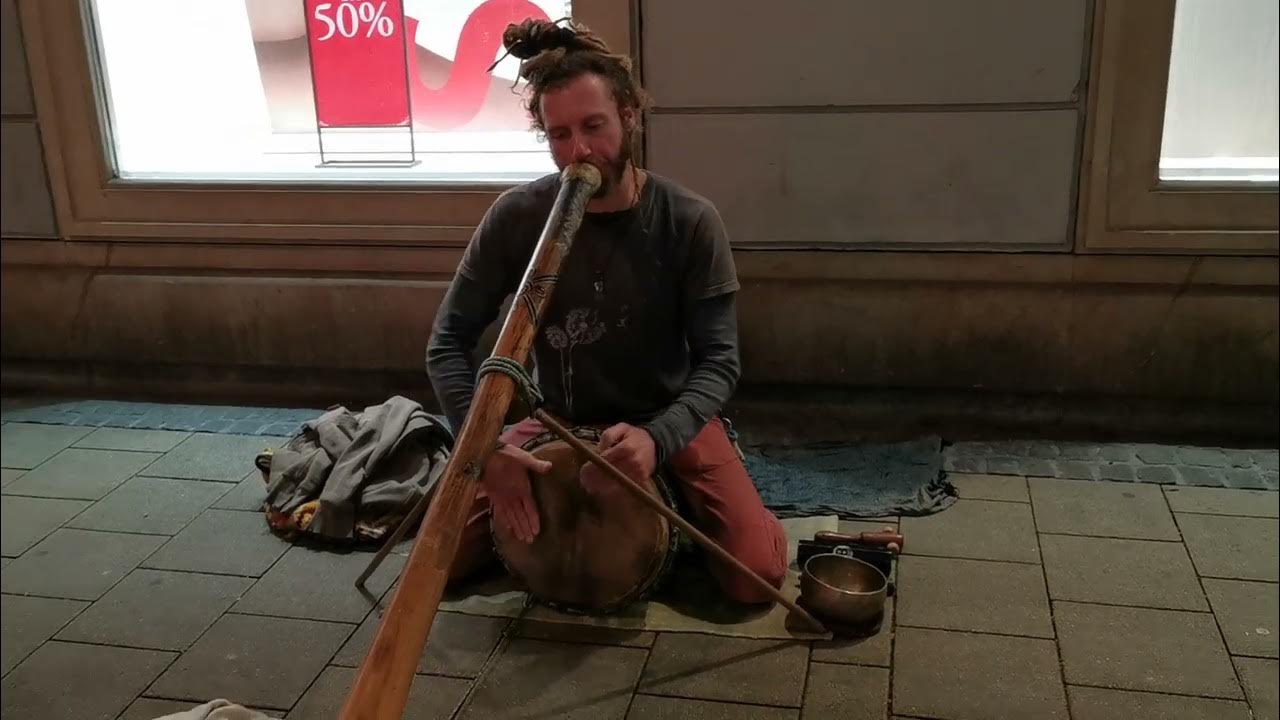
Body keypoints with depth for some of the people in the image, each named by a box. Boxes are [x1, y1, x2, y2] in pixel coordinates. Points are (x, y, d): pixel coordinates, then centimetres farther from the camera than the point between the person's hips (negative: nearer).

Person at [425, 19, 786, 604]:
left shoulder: (691, 222, -18)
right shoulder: (515, 218, -15)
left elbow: (719, 362, -18)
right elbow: (448, 342, -12)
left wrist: (657, 437, -37)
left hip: (669, 421, -1)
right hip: (558, 422, 2)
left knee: (756, 577, -18)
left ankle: (673, 511, 14)